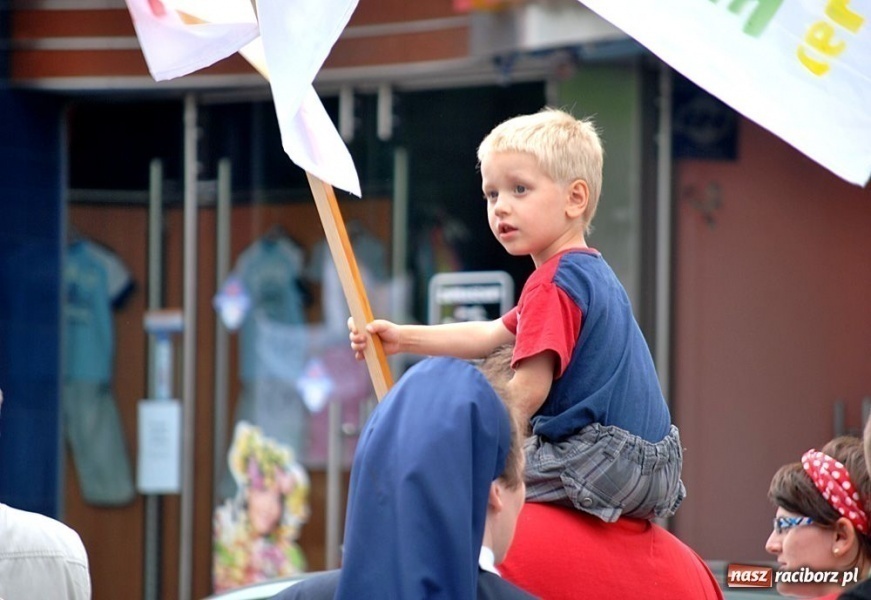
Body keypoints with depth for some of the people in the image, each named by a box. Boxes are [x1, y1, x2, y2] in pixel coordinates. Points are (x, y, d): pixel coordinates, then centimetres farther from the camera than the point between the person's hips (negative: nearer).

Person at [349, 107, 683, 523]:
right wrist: (404, 338, 24)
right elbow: (490, 336, 25)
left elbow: (529, 390, -21)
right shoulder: (591, 271, 18)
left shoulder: (553, 283, -14)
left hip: (599, 464, -10)